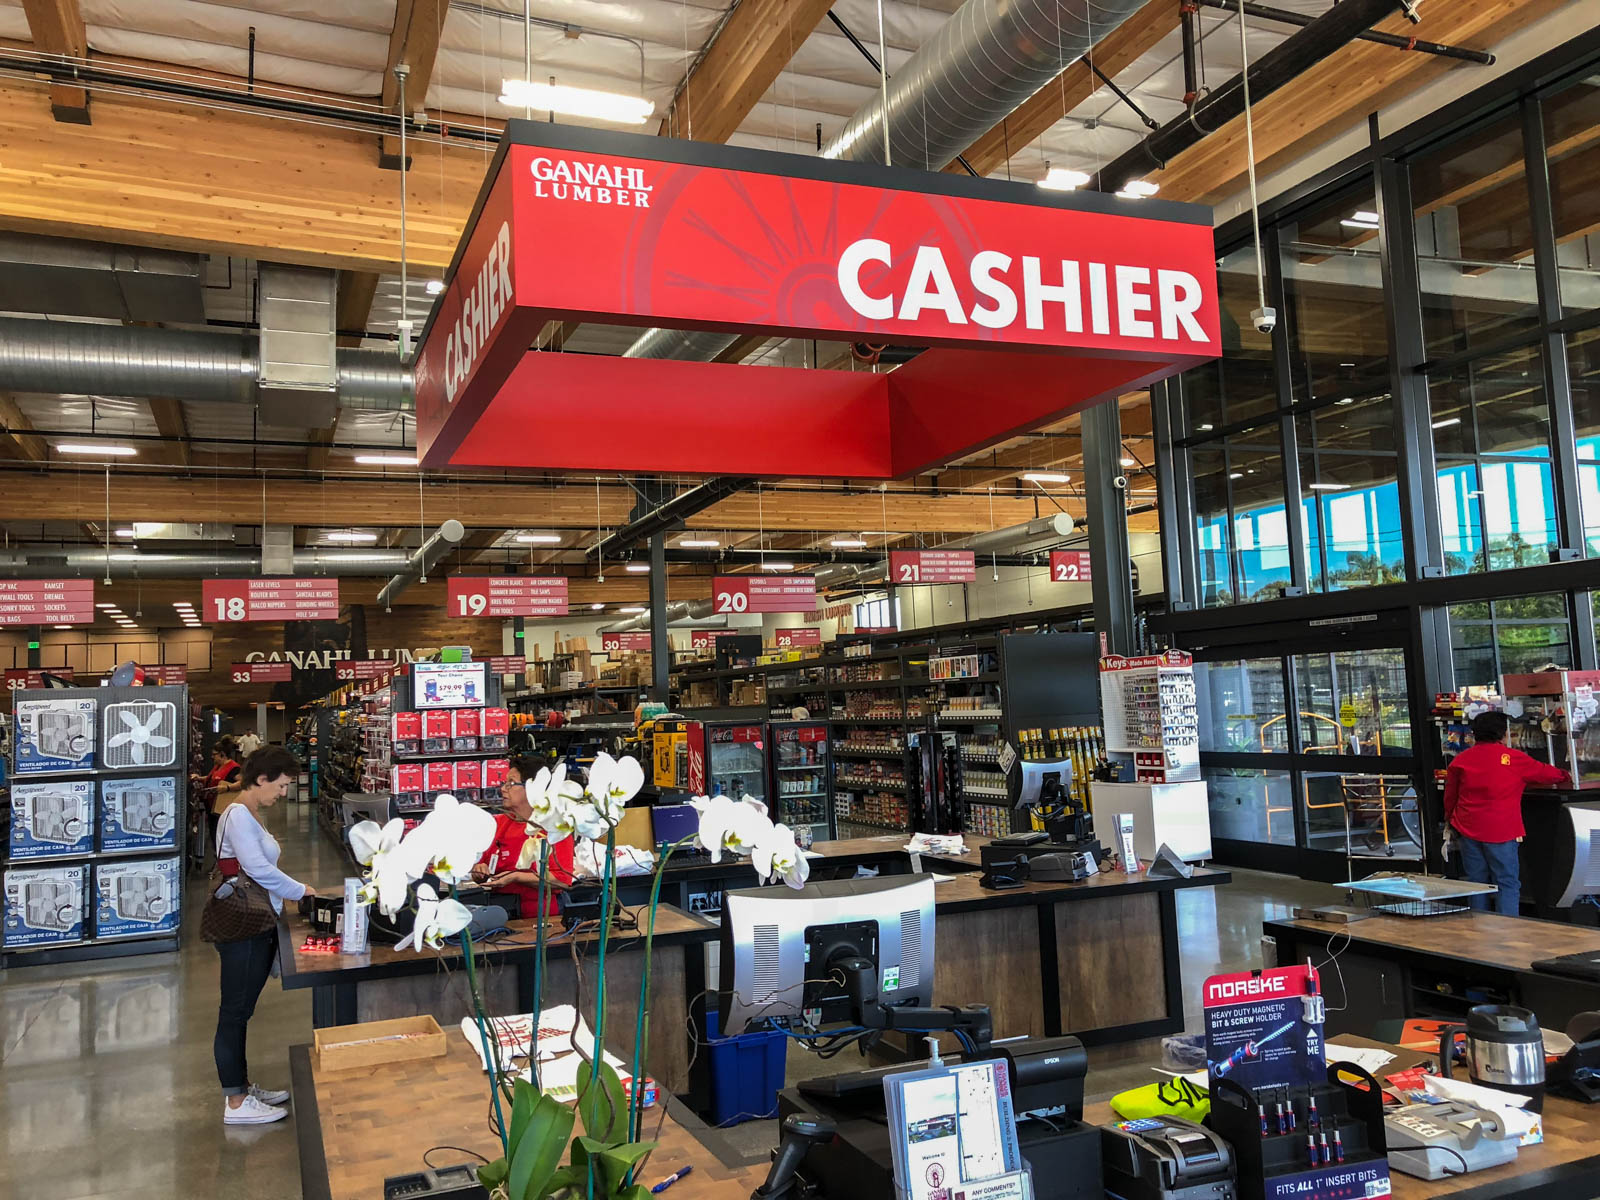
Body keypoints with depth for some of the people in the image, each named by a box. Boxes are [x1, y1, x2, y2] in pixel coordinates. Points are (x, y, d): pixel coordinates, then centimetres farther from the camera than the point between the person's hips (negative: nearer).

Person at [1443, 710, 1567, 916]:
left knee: (1477, 882, 11)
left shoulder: (1460, 760, 4)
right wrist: (1564, 776, 32)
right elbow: (1543, 772, 11)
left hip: (1467, 830, 3)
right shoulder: (1512, 758, -5)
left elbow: (1450, 797, 11)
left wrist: (1450, 821, 26)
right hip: (1501, 831, -3)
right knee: (1507, 883, 3)